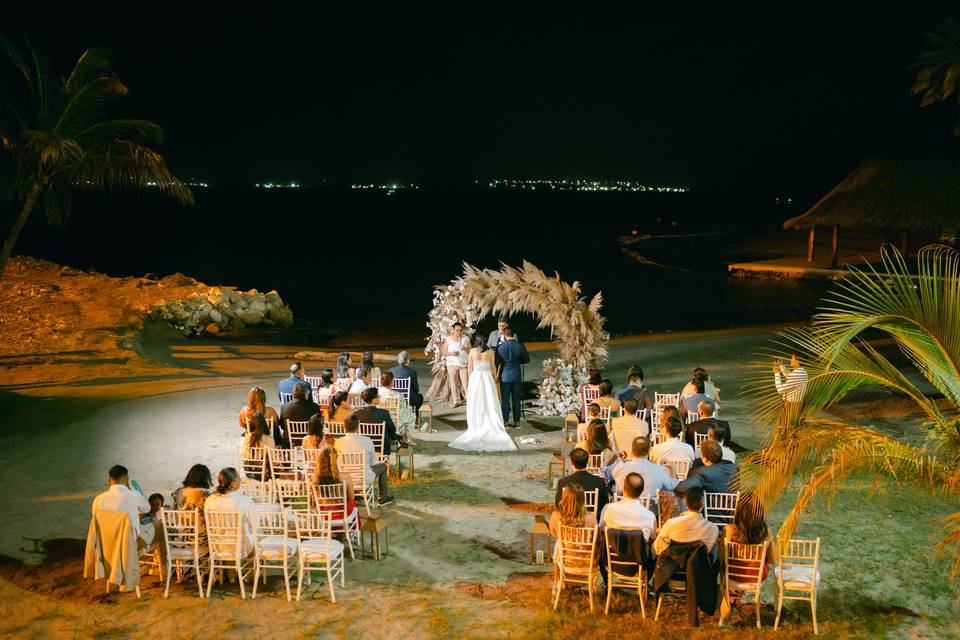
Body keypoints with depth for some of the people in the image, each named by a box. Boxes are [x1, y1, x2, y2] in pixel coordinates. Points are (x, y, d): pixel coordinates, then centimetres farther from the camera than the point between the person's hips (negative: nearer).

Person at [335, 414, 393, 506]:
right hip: (364, 479, -2)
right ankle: (384, 497, 39)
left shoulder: (338, 442, -13)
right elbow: (372, 462, -2)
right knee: (383, 466, 27)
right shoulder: (367, 441, -16)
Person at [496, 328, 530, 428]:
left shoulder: (500, 347, -12)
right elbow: (526, 359, 5)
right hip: (517, 376, 2)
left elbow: (497, 362, -5)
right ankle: (517, 422, 12)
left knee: (505, 400, 5)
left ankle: (505, 422, 9)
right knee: (516, 399, 9)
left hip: (505, 376, -2)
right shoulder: (520, 346, -6)